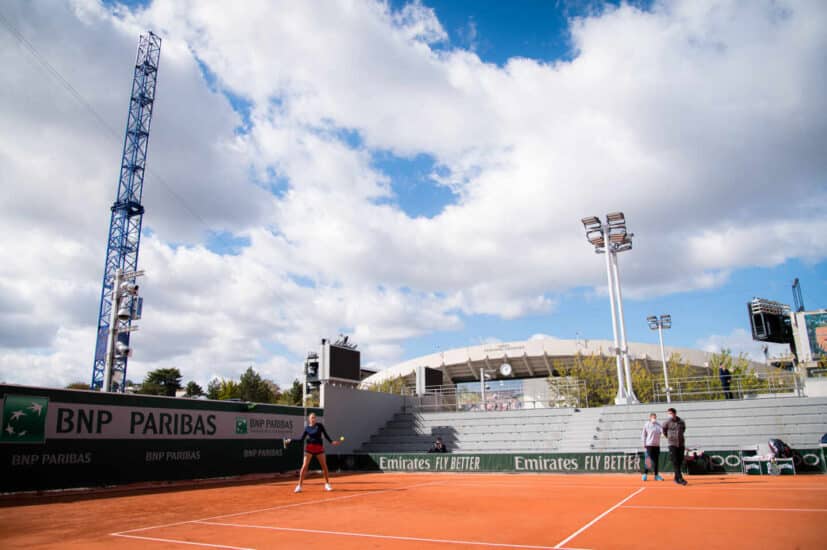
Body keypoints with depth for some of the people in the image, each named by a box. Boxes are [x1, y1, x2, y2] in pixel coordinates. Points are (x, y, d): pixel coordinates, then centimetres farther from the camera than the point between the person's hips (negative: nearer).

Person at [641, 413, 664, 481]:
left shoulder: (658, 424, 7)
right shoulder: (646, 425, 0)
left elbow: (662, 431, -9)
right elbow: (643, 435, 2)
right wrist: (644, 445, -3)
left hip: (657, 445, 3)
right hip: (649, 445, -3)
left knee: (656, 460, 7)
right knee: (648, 460, -5)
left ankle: (656, 475, 15)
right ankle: (645, 474, 3)